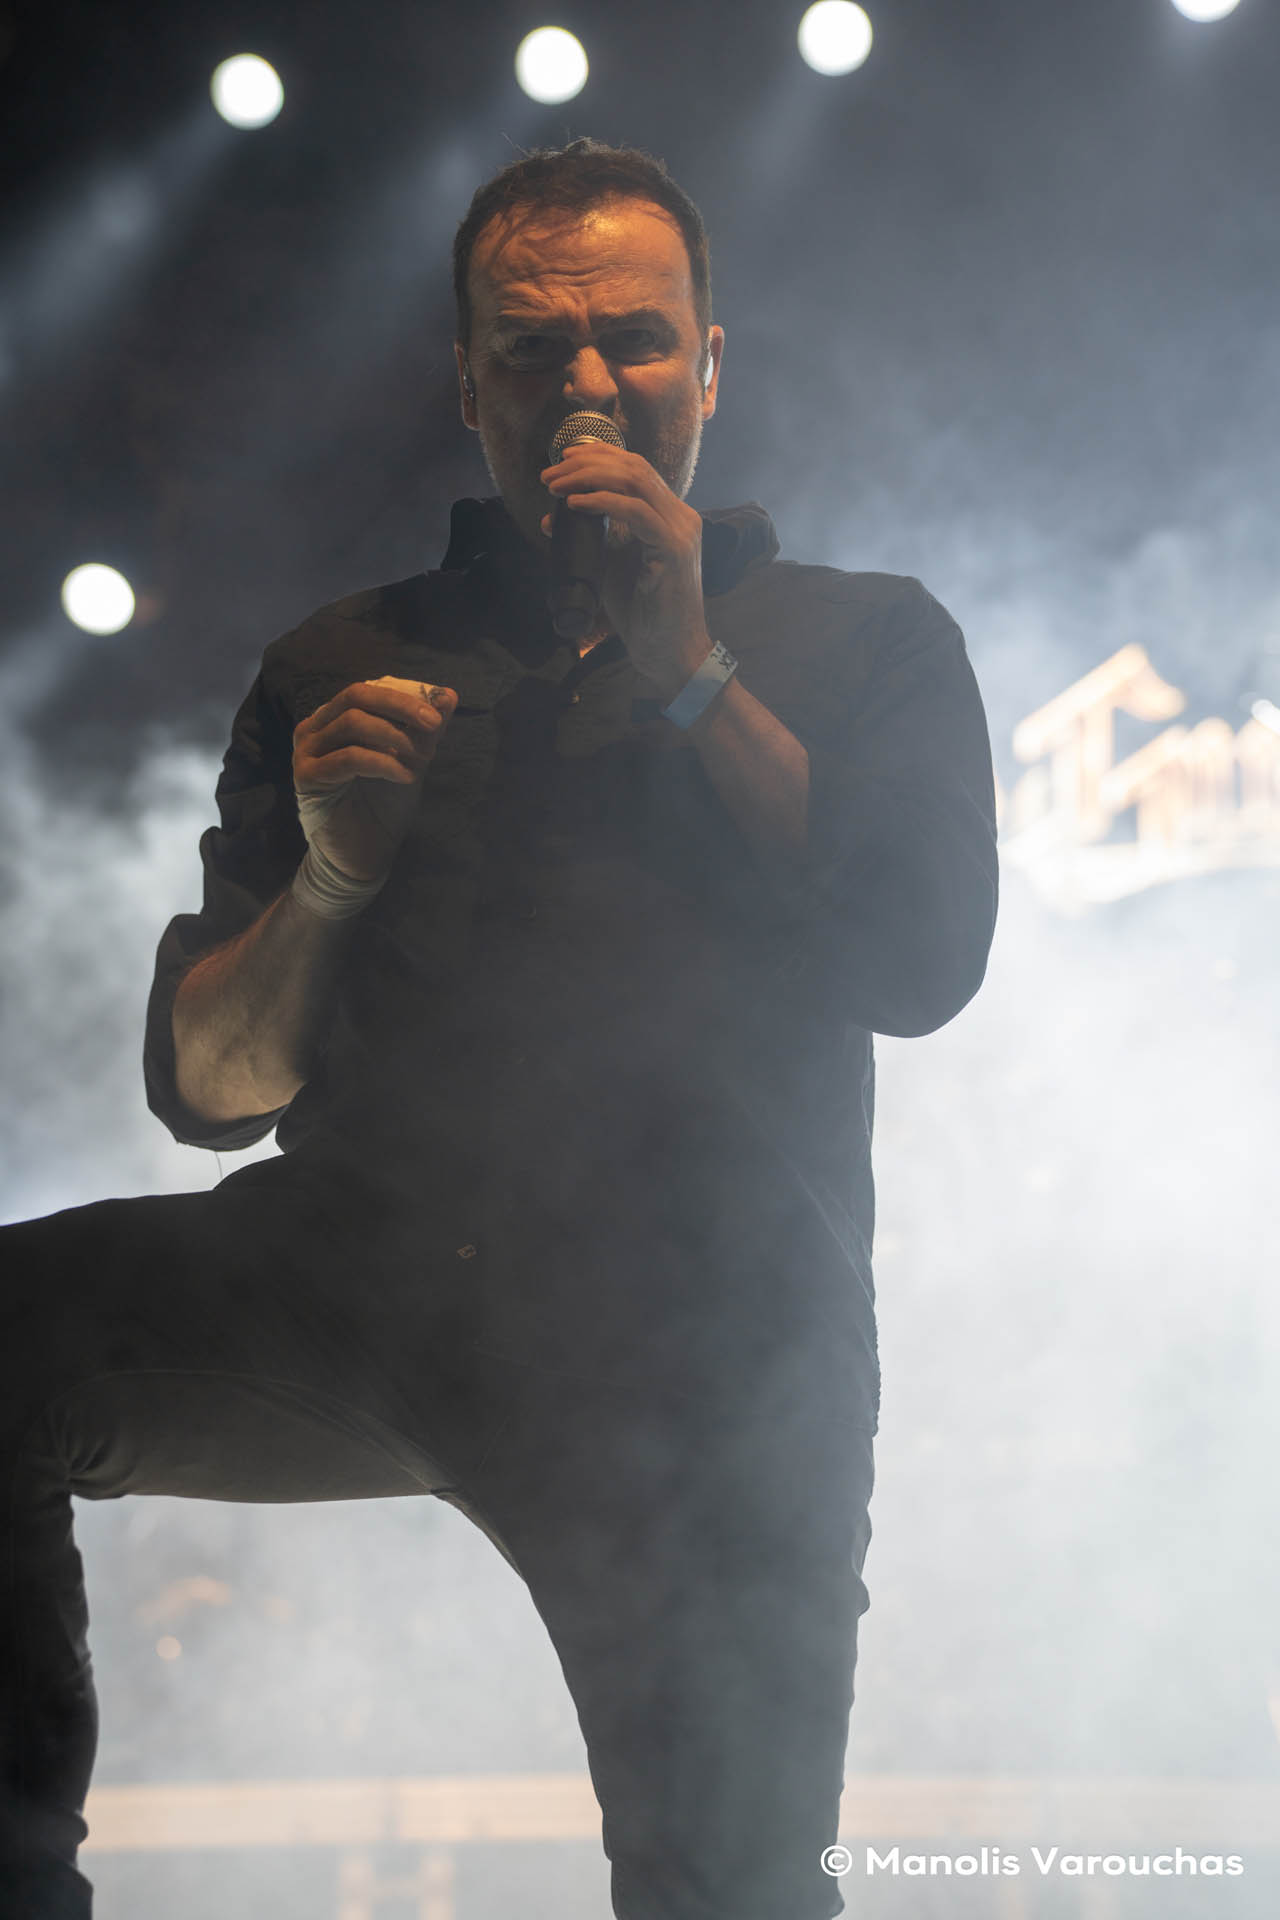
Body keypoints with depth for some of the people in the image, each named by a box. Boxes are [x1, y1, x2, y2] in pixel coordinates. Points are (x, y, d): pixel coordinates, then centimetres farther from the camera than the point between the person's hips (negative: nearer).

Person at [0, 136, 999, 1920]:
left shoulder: (863, 640, 19)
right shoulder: (340, 668, 22)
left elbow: (925, 964, 0)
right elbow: (204, 1084, 17)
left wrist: (687, 670, 0)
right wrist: (329, 870, -3)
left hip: (698, 1338, -1)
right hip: (360, 1270, 1)